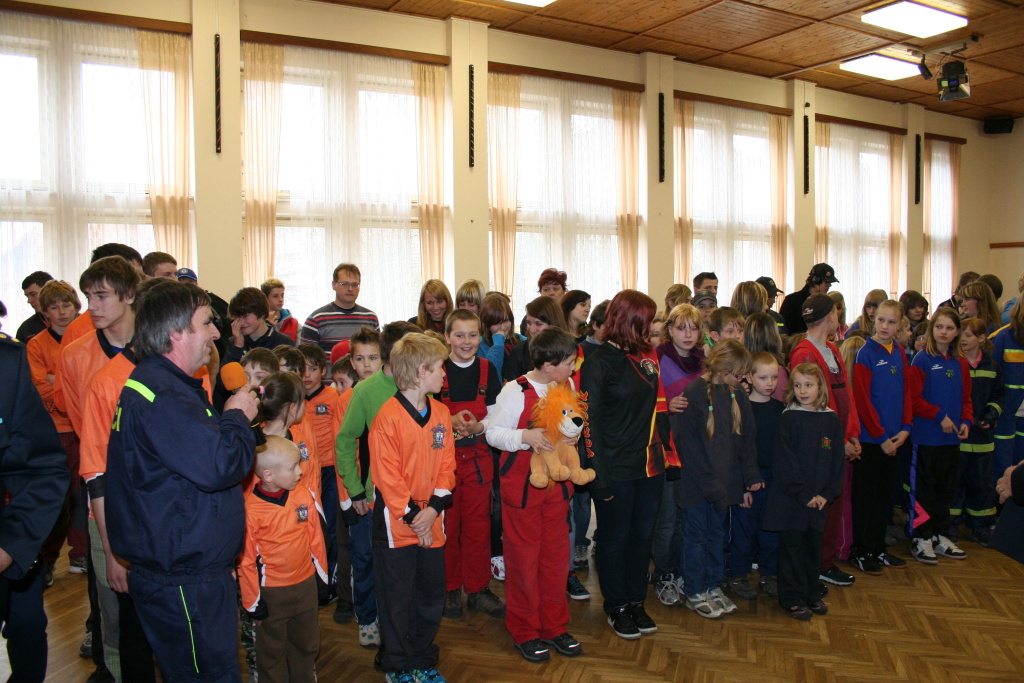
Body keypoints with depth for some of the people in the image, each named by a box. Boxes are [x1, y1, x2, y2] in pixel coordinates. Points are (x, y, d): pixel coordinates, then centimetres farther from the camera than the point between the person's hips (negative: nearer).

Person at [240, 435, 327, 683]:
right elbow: (245, 559, -12)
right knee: (272, 651, 15)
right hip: (271, 593, -4)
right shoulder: (250, 509, -20)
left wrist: (323, 576, 9)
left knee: (307, 644, 22)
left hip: (306, 585, 4)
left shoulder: (304, 495, -8)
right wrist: (253, 600, -7)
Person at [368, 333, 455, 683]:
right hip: (396, 522, -6)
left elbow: (446, 464, 4)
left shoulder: (441, 413, 4)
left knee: (432, 595, 15)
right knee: (397, 598, 8)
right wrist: (412, 516, -15)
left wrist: (433, 509, -9)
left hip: (432, 521, 6)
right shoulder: (388, 417, -16)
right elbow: (387, 476, -16)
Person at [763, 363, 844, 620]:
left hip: (818, 499, 4)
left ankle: (812, 594, 29)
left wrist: (828, 494, -4)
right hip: (790, 499, -4)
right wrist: (804, 494, -15)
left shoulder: (832, 420, 4)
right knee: (792, 546, 4)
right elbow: (785, 461, -11)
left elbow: (837, 460, 6)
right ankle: (793, 598, 15)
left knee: (814, 546, 13)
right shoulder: (789, 419, -7)